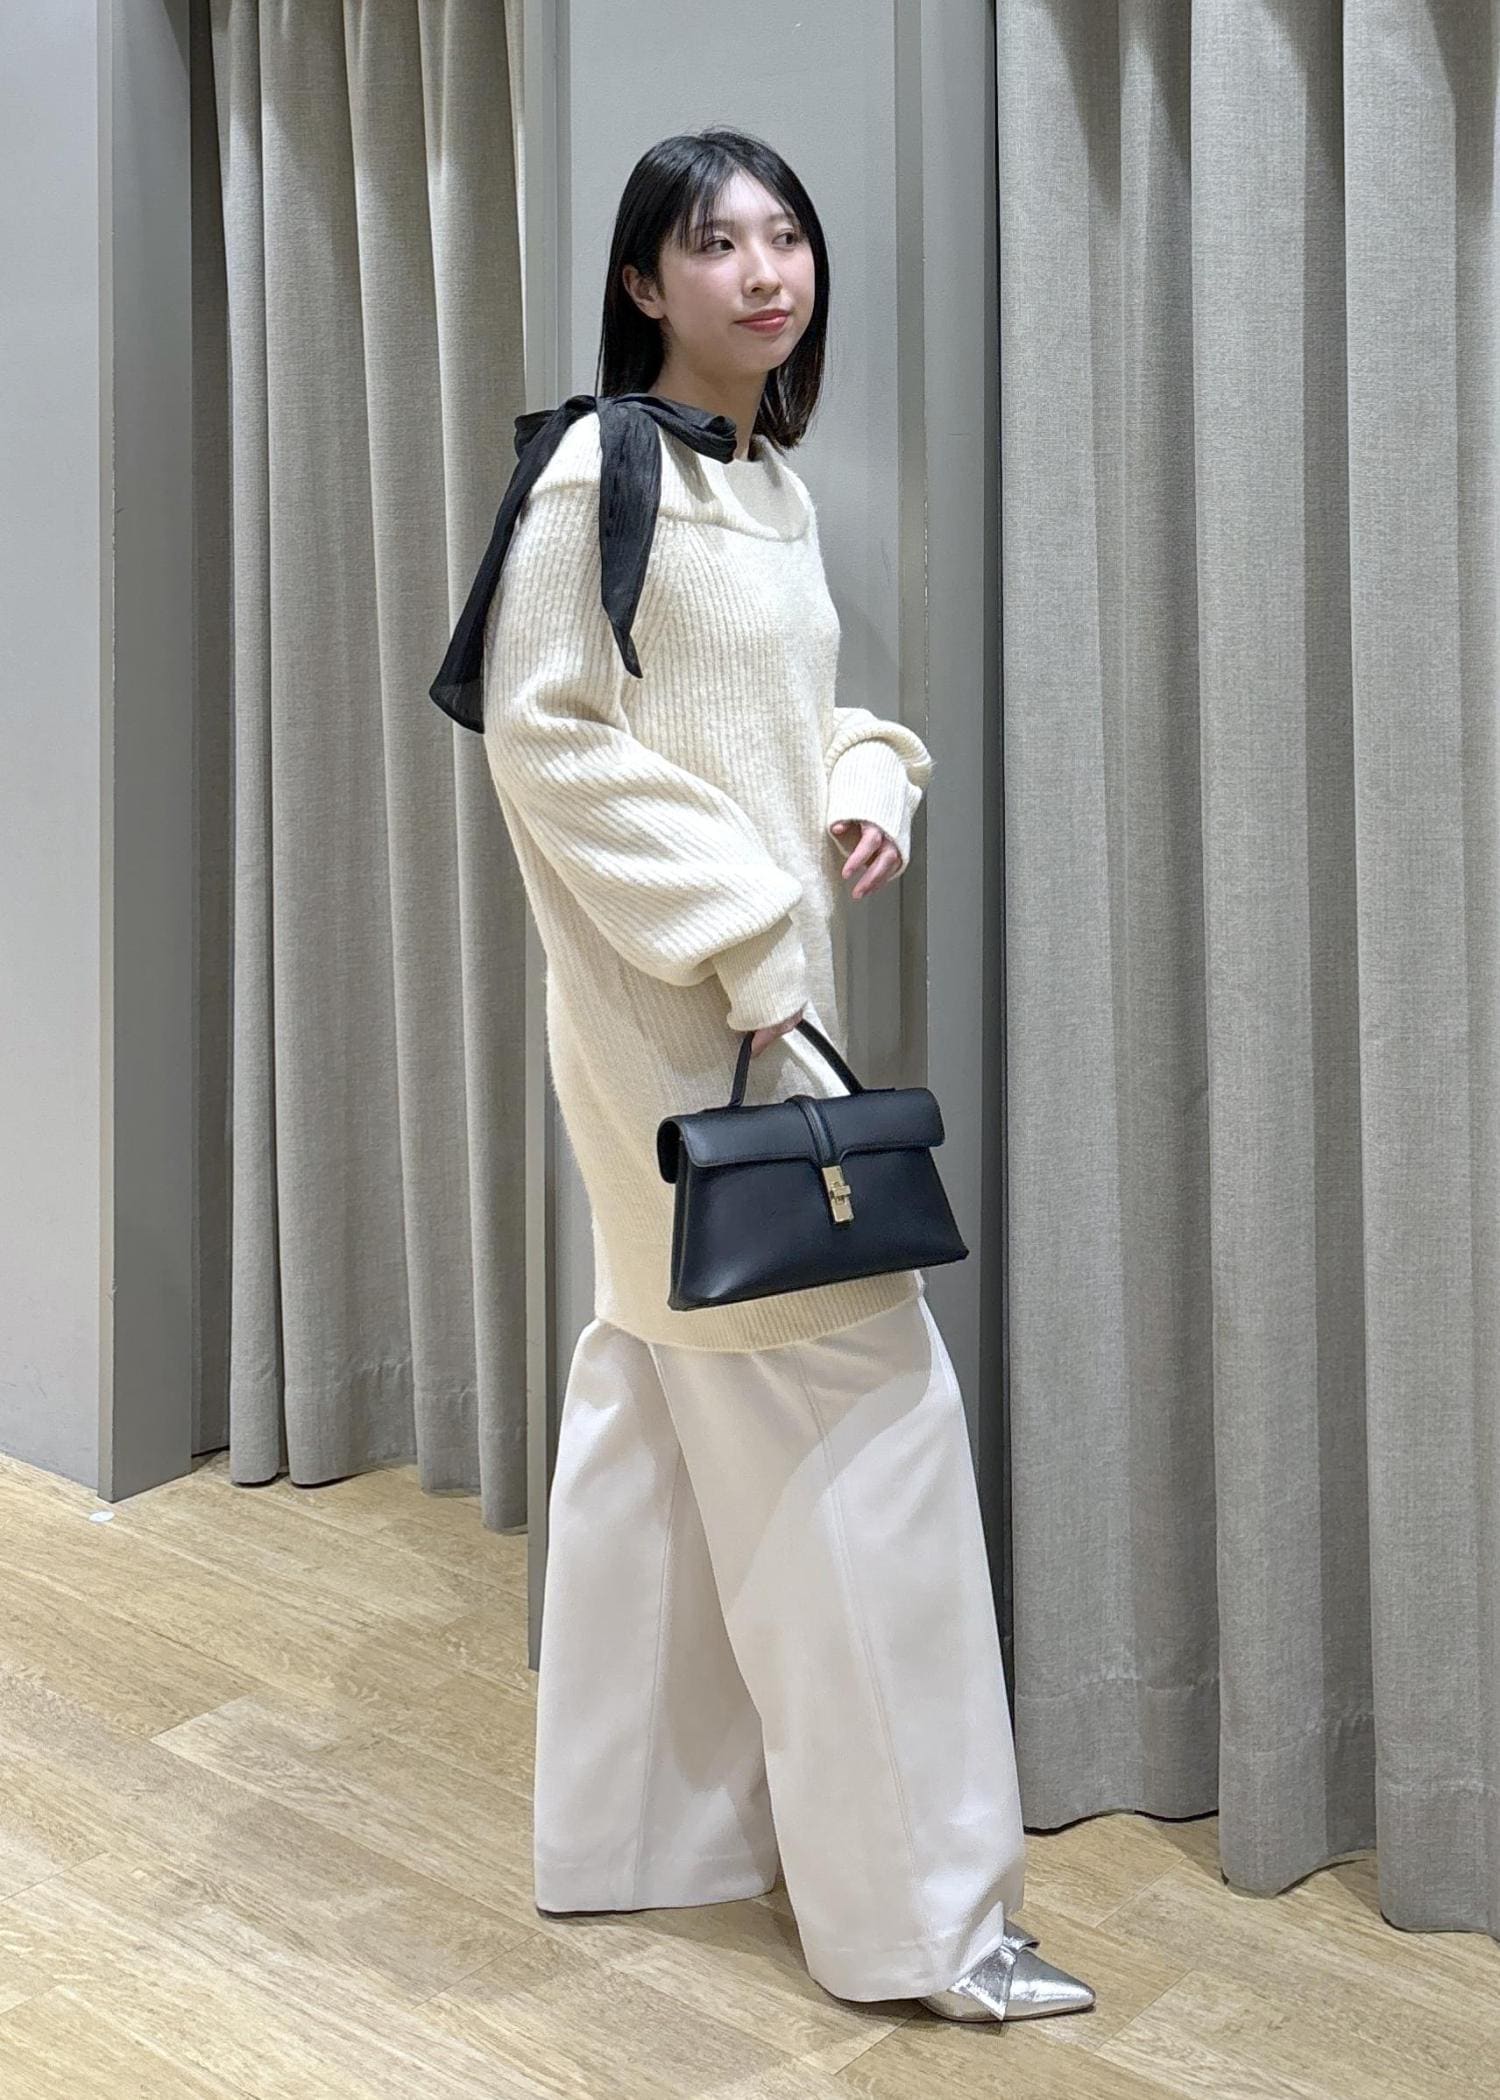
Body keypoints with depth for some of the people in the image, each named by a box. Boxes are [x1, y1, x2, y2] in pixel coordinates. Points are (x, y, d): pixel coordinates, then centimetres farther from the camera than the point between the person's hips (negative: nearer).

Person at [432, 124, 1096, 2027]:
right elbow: (541, 731, -15)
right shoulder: (596, 466, -11)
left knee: (667, 1393, 14)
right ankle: (917, 1905, 1)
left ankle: (637, 1820, 28)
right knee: (859, 1394, -8)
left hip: (761, 991, 9)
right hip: (676, 1008, -9)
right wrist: (735, 939, -18)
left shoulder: (769, 480, 13)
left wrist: (872, 782, 0)